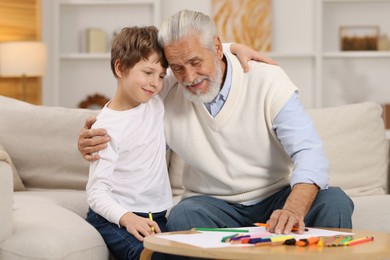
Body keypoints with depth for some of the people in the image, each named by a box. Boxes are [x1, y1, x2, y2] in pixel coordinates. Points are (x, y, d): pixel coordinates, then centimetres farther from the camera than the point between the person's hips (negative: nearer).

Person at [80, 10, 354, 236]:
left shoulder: (267, 80, -12)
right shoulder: (165, 94, -4)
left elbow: (309, 153, -22)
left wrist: (293, 209, -43)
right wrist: (91, 142, -12)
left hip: (276, 196, 0)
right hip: (212, 203, 1)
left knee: (334, 202, -28)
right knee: (182, 216, -34)